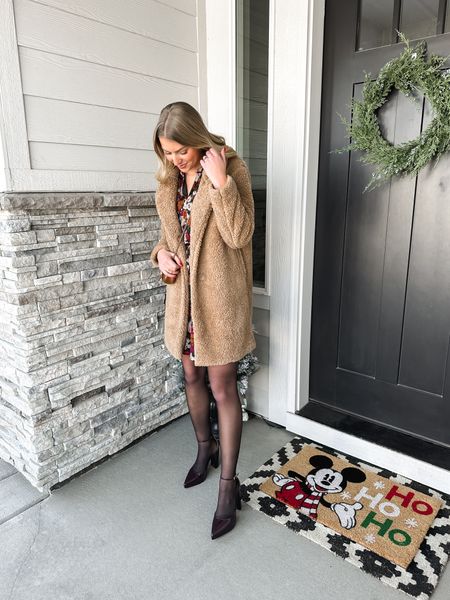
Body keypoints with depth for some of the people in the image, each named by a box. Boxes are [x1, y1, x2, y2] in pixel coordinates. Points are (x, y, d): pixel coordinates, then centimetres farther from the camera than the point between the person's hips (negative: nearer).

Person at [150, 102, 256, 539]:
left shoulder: (231, 168, -10)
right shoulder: (170, 177, 8)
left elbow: (239, 235, -18)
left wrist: (220, 182, -26)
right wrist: (161, 253, -4)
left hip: (218, 295, -6)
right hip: (182, 293, 6)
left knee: (222, 387, 0)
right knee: (192, 377, 17)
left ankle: (228, 484, 16)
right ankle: (204, 449, 41)